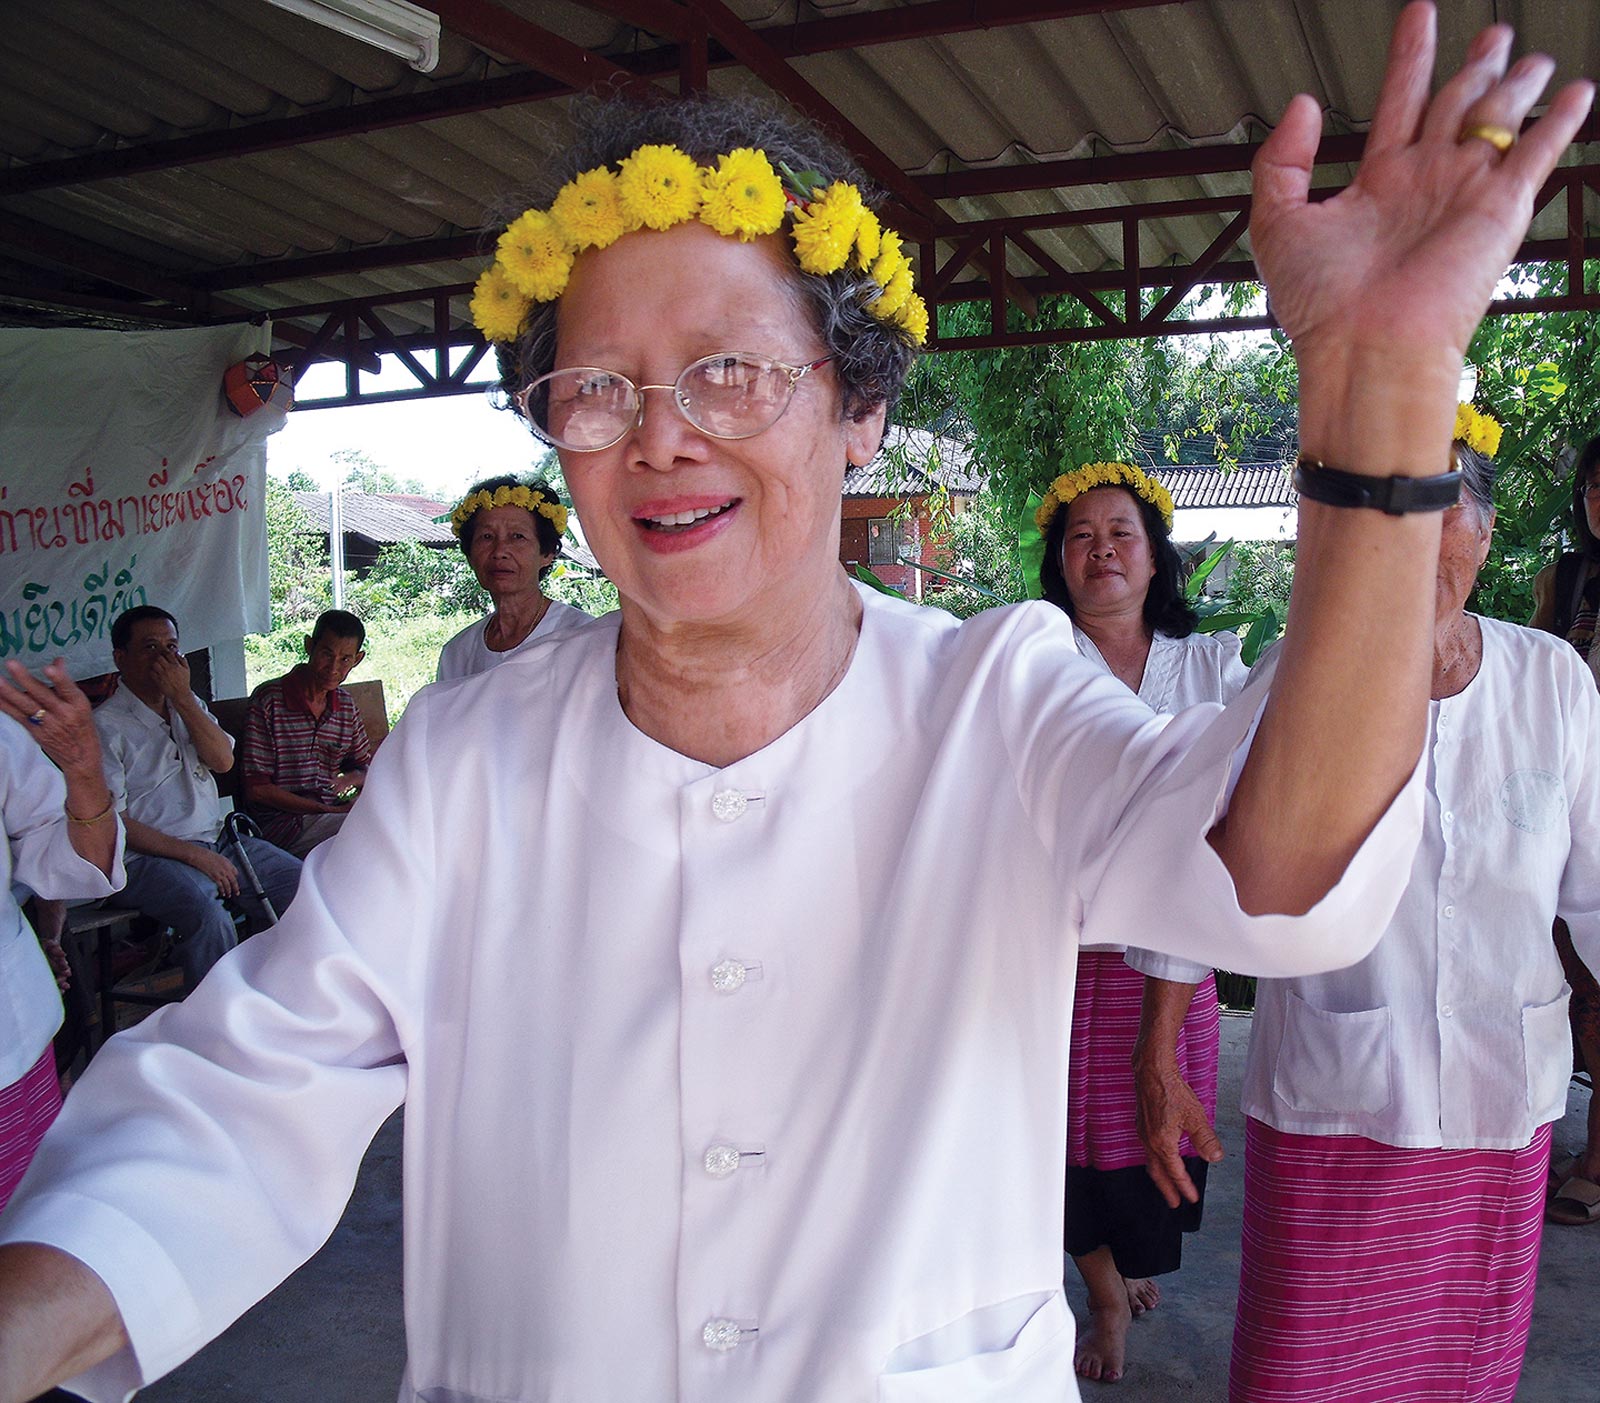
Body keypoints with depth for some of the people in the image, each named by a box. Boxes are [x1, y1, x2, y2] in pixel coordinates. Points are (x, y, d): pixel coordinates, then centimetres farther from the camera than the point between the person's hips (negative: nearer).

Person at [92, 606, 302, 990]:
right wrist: (194, 856, -16)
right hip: (147, 857, -7)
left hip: (216, 842, 7)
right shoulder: (105, 725, -4)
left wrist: (182, 697, -9)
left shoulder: (190, 705, 18)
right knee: (210, 918, -35)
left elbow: (223, 761, 0)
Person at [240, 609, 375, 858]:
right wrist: (331, 810, -14)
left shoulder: (347, 705, 12)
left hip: (331, 813, 7)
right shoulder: (269, 700, -7)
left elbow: (365, 767, 23)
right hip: (282, 824, -7)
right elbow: (257, 789, -10)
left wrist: (353, 778, -4)